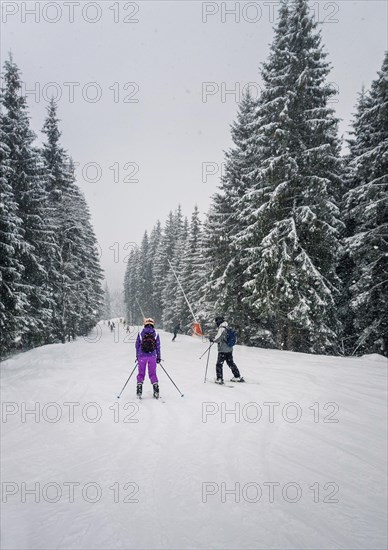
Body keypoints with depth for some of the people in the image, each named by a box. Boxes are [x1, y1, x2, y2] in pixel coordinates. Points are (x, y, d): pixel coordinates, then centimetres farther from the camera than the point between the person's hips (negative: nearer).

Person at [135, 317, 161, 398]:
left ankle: (139, 390, 3)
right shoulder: (156, 334, 0)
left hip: (142, 356, 0)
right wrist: (158, 357, 11)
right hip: (152, 356, 0)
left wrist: (137, 357, 17)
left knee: (141, 373, 10)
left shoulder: (140, 334, 1)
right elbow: (158, 346, 3)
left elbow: (137, 346, 6)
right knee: (153, 373, 9)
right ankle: (155, 388, -2)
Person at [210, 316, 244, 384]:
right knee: (231, 363, 19)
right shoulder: (227, 328, 10)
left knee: (219, 364, -1)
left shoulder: (221, 328, -16)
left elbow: (218, 338, -24)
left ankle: (219, 379, -6)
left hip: (223, 350, -8)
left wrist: (212, 340, -8)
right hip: (229, 349, 8)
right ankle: (238, 377, 25)